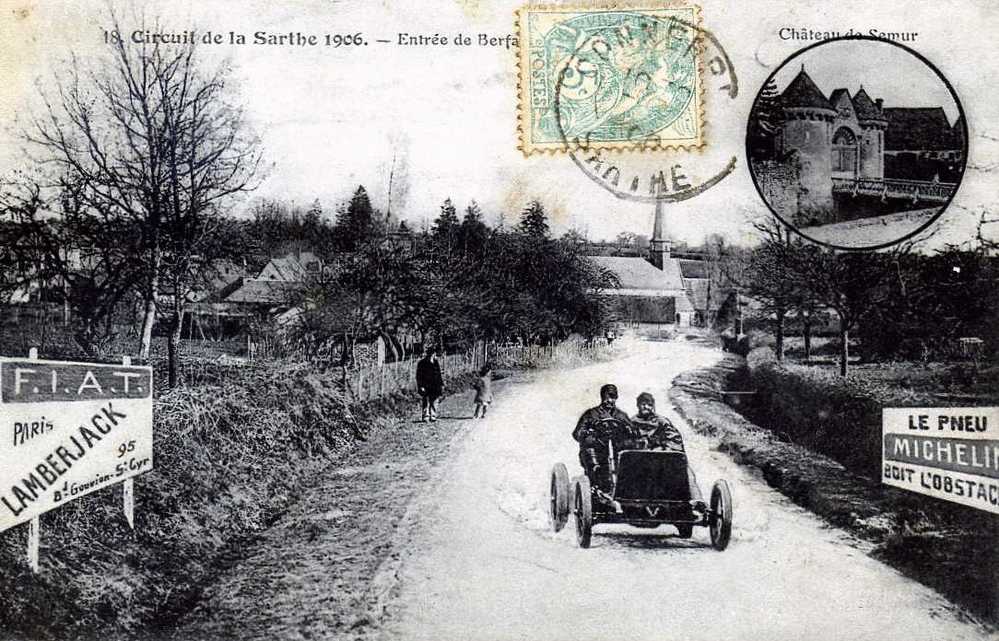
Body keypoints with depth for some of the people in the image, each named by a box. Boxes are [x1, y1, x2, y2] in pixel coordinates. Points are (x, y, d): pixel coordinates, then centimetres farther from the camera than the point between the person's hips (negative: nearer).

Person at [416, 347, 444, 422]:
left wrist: (441, 385, 15)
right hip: (425, 387, -5)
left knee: (434, 402, 3)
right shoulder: (422, 363, -4)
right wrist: (421, 386, -13)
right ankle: (425, 416, 0)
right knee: (425, 402, -4)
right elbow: (419, 376, -6)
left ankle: (433, 416, 7)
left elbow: (439, 375, 19)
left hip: (434, 387, 5)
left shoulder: (436, 363, 12)